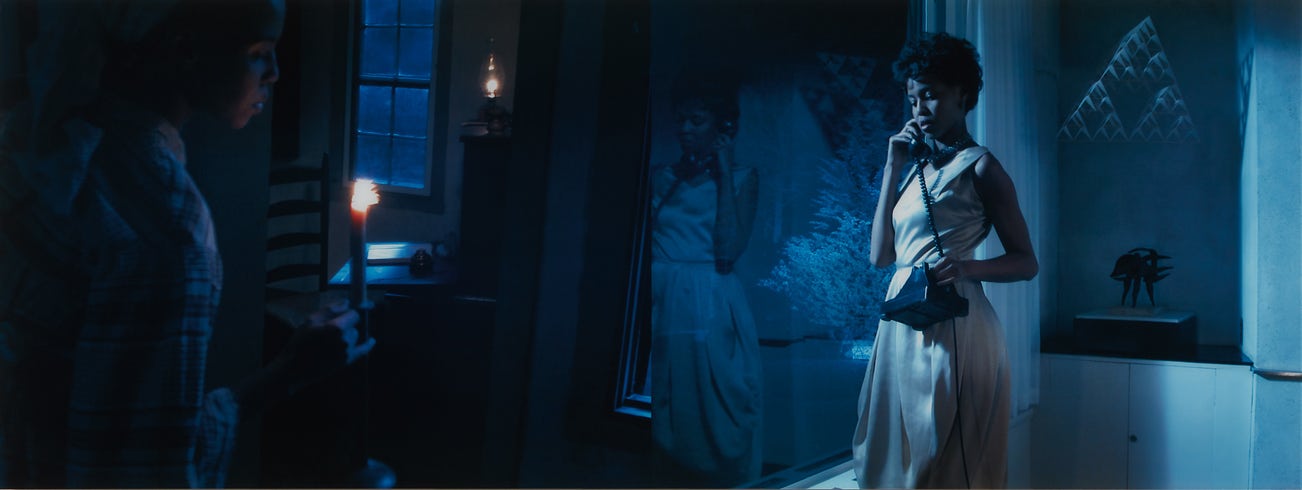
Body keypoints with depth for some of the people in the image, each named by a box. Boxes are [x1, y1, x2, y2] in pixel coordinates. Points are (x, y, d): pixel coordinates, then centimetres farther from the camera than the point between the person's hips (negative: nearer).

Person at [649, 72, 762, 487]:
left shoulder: (742, 177, 5)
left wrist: (723, 173, -8)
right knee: (661, 429, 7)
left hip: (711, 310, -3)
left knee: (712, 428, 3)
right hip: (660, 307, 3)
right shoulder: (660, 177, 11)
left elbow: (728, 250, -12)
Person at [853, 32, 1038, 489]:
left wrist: (967, 267, -23)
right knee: (902, 451, 12)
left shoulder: (979, 167, -4)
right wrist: (893, 168, 3)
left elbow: (1026, 262, -3)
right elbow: (879, 255, 6)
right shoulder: (913, 166, 14)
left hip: (952, 326, -6)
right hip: (903, 322, 7)